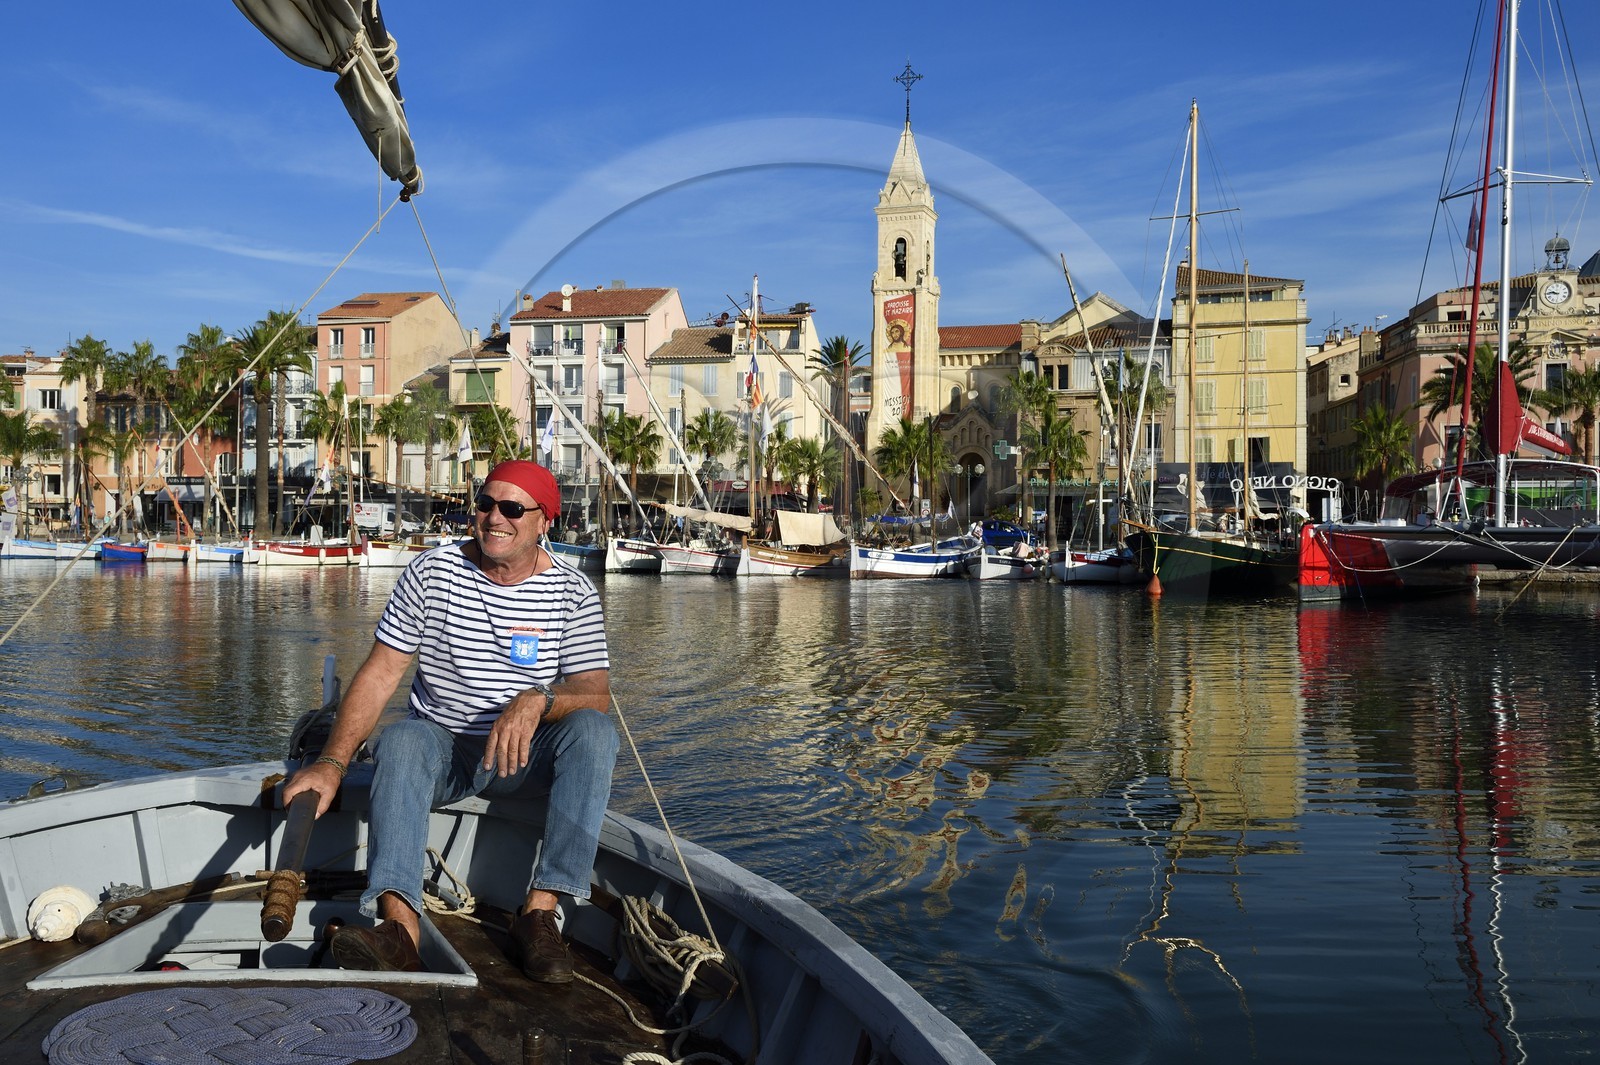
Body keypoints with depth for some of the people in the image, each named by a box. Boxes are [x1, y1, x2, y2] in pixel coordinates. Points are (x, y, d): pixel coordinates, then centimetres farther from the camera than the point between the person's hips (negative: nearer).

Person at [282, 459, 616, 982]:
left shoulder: (573, 591, -5)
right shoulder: (432, 572, -5)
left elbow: (596, 694, -12)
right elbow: (378, 674, -8)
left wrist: (538, 699, -34)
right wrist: (332, 762, -20)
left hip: (525, 755, 0)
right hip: (441, 745, 0)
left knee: (594, 731, -29)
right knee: (401, 740, -33)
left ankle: (540, 910, -30)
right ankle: (399, 926, -48)